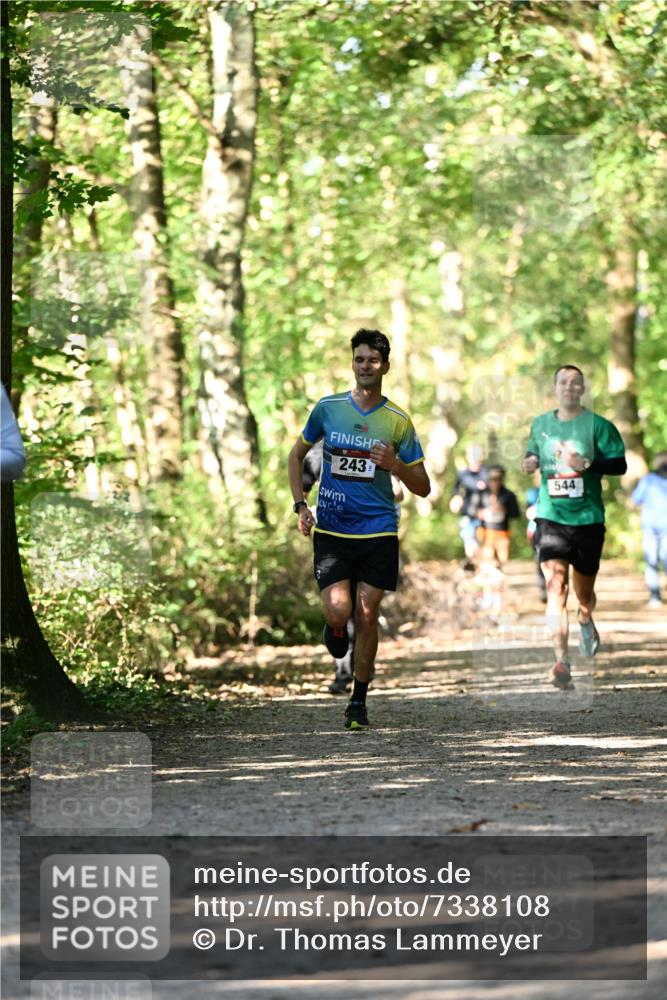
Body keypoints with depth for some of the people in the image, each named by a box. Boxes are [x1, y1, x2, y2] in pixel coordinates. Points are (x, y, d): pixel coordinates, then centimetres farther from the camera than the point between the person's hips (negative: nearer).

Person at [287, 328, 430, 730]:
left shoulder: (398, 421, 0)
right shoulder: (328, 408, 2)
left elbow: (423, 487, 4)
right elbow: (297, 454, 17)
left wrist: (394, 464, -16)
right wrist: (300, 505, 4)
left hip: (379, 533, 0)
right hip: (331, 531, 0)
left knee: (367, 616, 0)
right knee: (339, 610, -14)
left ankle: (359, 701, 15)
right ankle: (337, 629, 25)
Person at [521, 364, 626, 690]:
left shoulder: (597, 425, -1)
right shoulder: (540, 425, 10)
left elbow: (620, 464, -4)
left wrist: (587, 464, -20)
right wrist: (530, 461, 4)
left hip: (588, 519, -1)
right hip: (551, 517, 1)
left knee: (584, 592, 10)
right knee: (556, 584, -17)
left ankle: (586, 622, 48)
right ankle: (561, 663, -24)